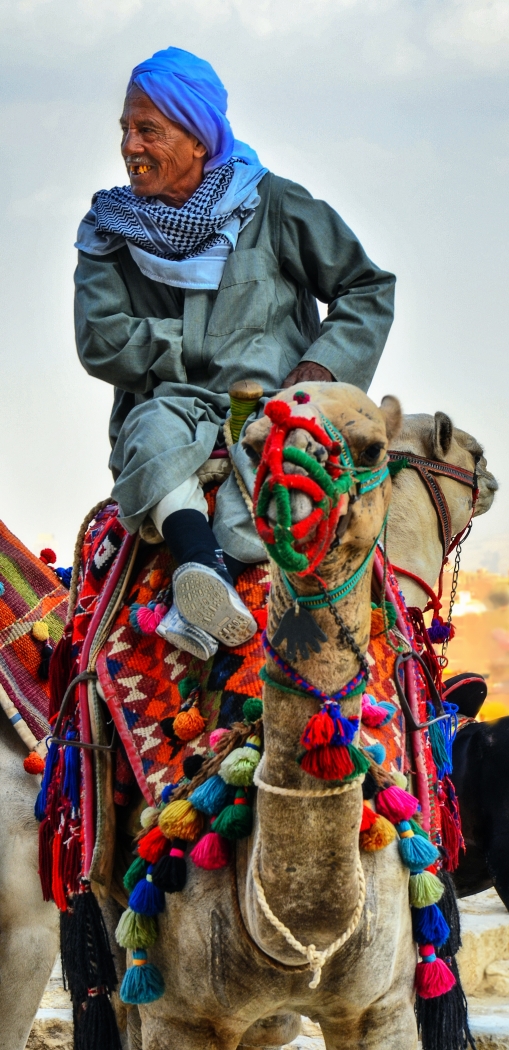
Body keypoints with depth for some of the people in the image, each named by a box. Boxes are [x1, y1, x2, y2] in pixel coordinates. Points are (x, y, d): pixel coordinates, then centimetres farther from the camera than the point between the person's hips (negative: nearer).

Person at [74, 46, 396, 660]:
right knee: (157, 430, -39)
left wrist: (323, 364, -6)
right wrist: (204, 354, -6)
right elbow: (99, 339, -1)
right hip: (174, 404, 0)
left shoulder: (272, 206, 7)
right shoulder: (109, 229, 12)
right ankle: (209, 576, -60)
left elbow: (369, 289, 11)